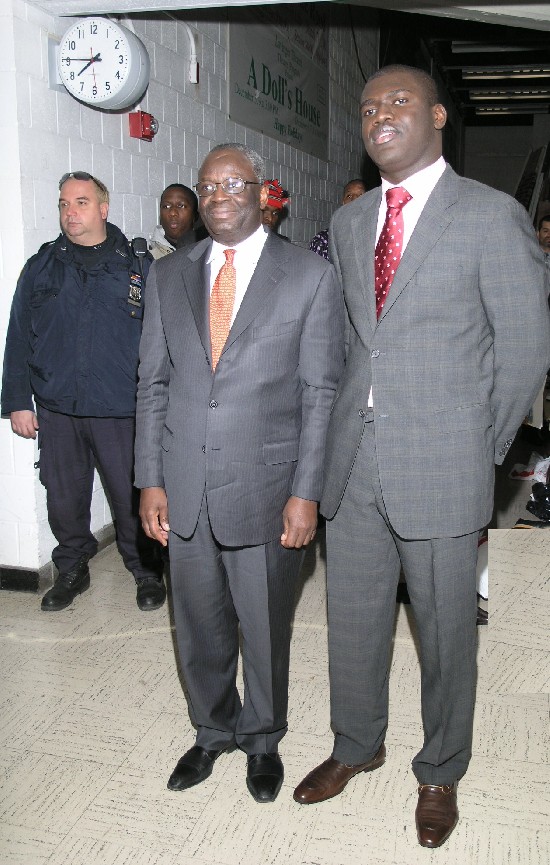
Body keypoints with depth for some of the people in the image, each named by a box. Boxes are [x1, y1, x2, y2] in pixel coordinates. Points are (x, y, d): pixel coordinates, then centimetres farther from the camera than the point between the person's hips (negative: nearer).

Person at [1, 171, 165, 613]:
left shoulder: (136, 268, 4)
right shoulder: (41, 268, 9)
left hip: (121, 410, -2)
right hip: (56, 410, 3)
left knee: (132, 497, 3)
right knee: (64, 498, 11)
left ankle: (147, 572, 24)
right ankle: (72, 570, 32)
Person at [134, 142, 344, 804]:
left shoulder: (311, 279, -4)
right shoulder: (168, 276, 7)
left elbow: (320, 395, -5)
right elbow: (152, 383, 7)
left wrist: (306, 493, -10)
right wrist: (151, 480, 2)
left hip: (264, 488, -3)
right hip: (184, 490, 3)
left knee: (264, 627, 13)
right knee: (198, 625, 17)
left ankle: (262, 738, 39)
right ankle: (212, 730, 42)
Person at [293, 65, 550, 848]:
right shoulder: (347, 222, 11)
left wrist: (483, 450, -1)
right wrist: (352, 423, 10)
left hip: (440, 467, -5)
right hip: (352, 459, 5)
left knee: (445, 630, 10)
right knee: (352, 617, 17)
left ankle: (440, 772, 34)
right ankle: (357, 745, 41)